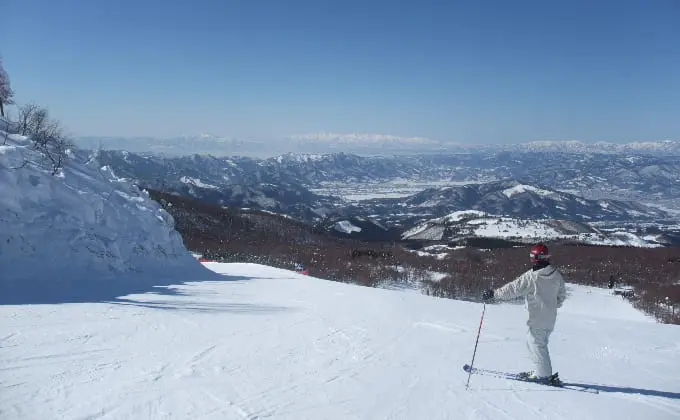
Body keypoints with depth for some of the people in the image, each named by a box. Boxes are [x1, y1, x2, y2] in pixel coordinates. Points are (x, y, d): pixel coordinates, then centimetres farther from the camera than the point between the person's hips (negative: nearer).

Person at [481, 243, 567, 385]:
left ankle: (545, 375, 8)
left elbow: (513, 289, -17)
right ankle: (542, 371, 23)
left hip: (537, 319, -7)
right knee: (532, 341, 19)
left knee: (537, 345, 4)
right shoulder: (557, 275, 2)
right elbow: (562, 295, 14)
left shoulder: (531, 276, -19)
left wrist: (493, 293, -8)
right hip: (550, 318, 7)